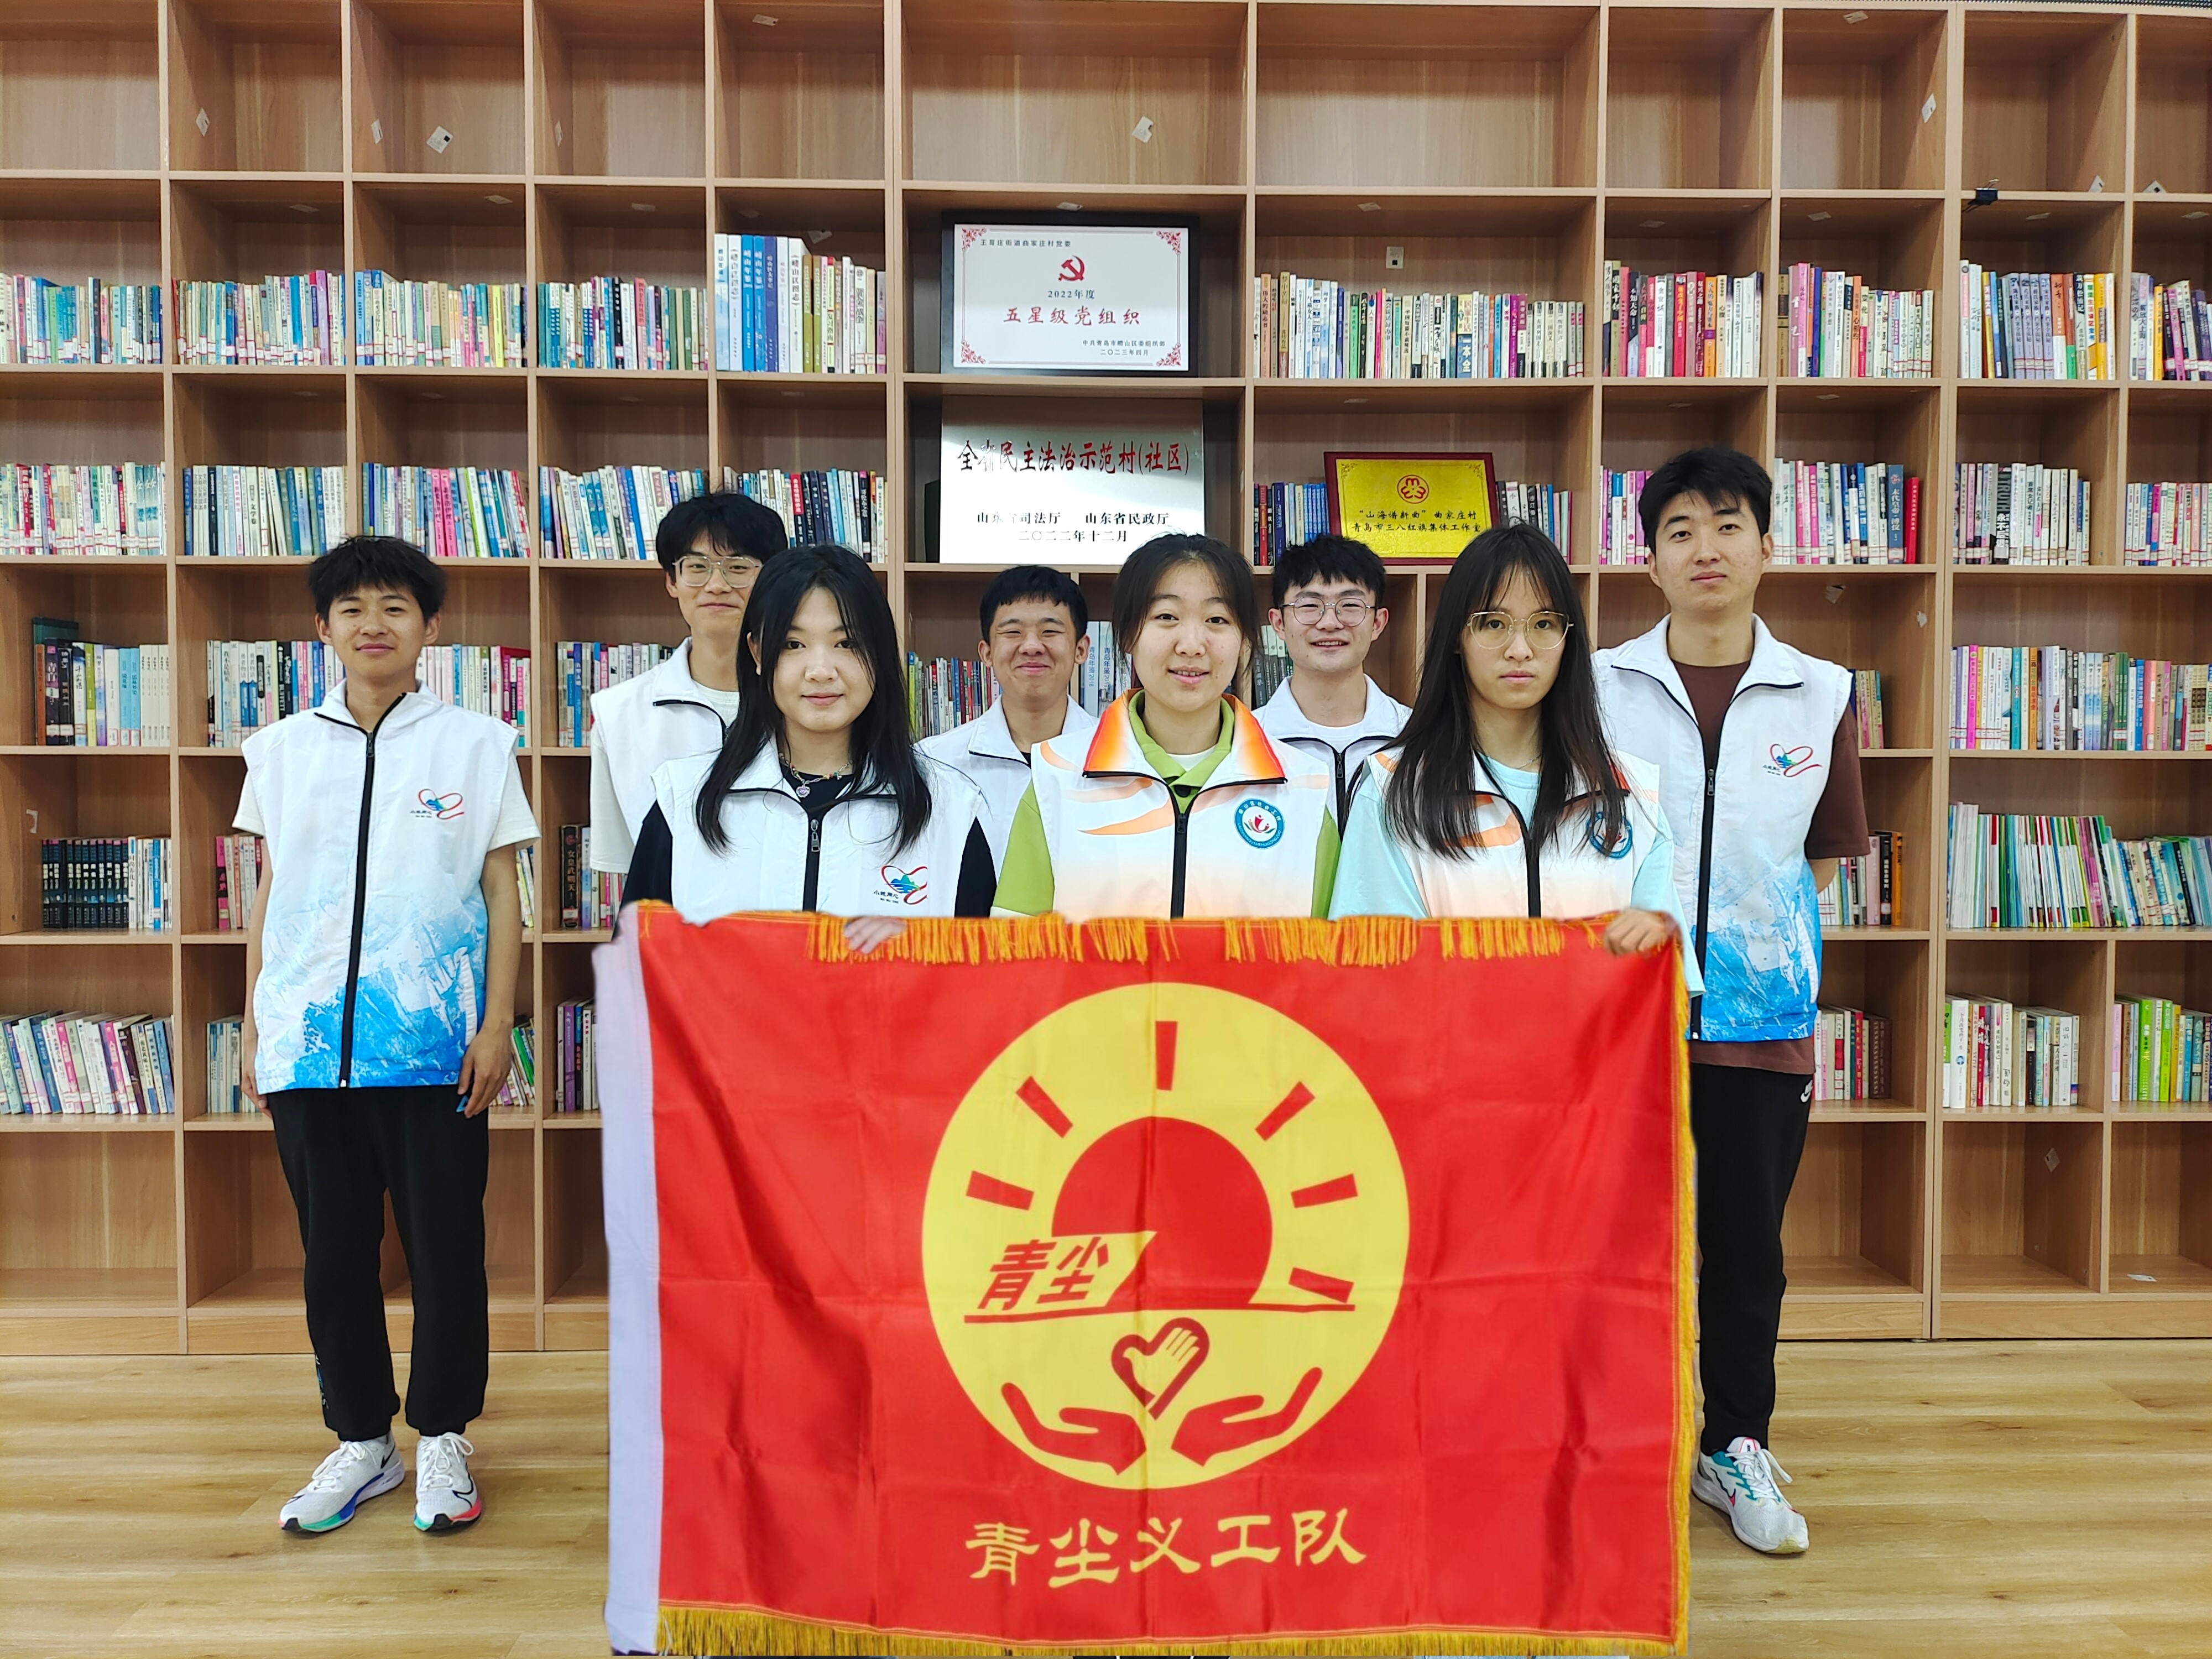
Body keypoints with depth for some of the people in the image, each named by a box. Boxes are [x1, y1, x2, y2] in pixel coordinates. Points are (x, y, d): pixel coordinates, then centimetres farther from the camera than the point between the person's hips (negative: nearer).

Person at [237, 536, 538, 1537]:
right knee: (334, 1252, 11)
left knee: (445, 1246, 4)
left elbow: (502, 893, 2)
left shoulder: (475, 744, 3)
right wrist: (254, 1029, 9)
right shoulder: (282, 749, 10)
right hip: (309, 1040, 3)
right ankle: (361, 1442, 26)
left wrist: (497, 1025, -5)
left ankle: (442, 1438, 21)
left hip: (436, 1044, -2)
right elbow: (268, 897, 13)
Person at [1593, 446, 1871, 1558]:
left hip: (1765, 1020, 1)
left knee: (1749, 1241, 11)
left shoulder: (1822, 696, 2)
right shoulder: (1598, 688, -2)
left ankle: (1738, 1447, 30)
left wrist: (1765, 934, 3)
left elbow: (1826, 853, 11)